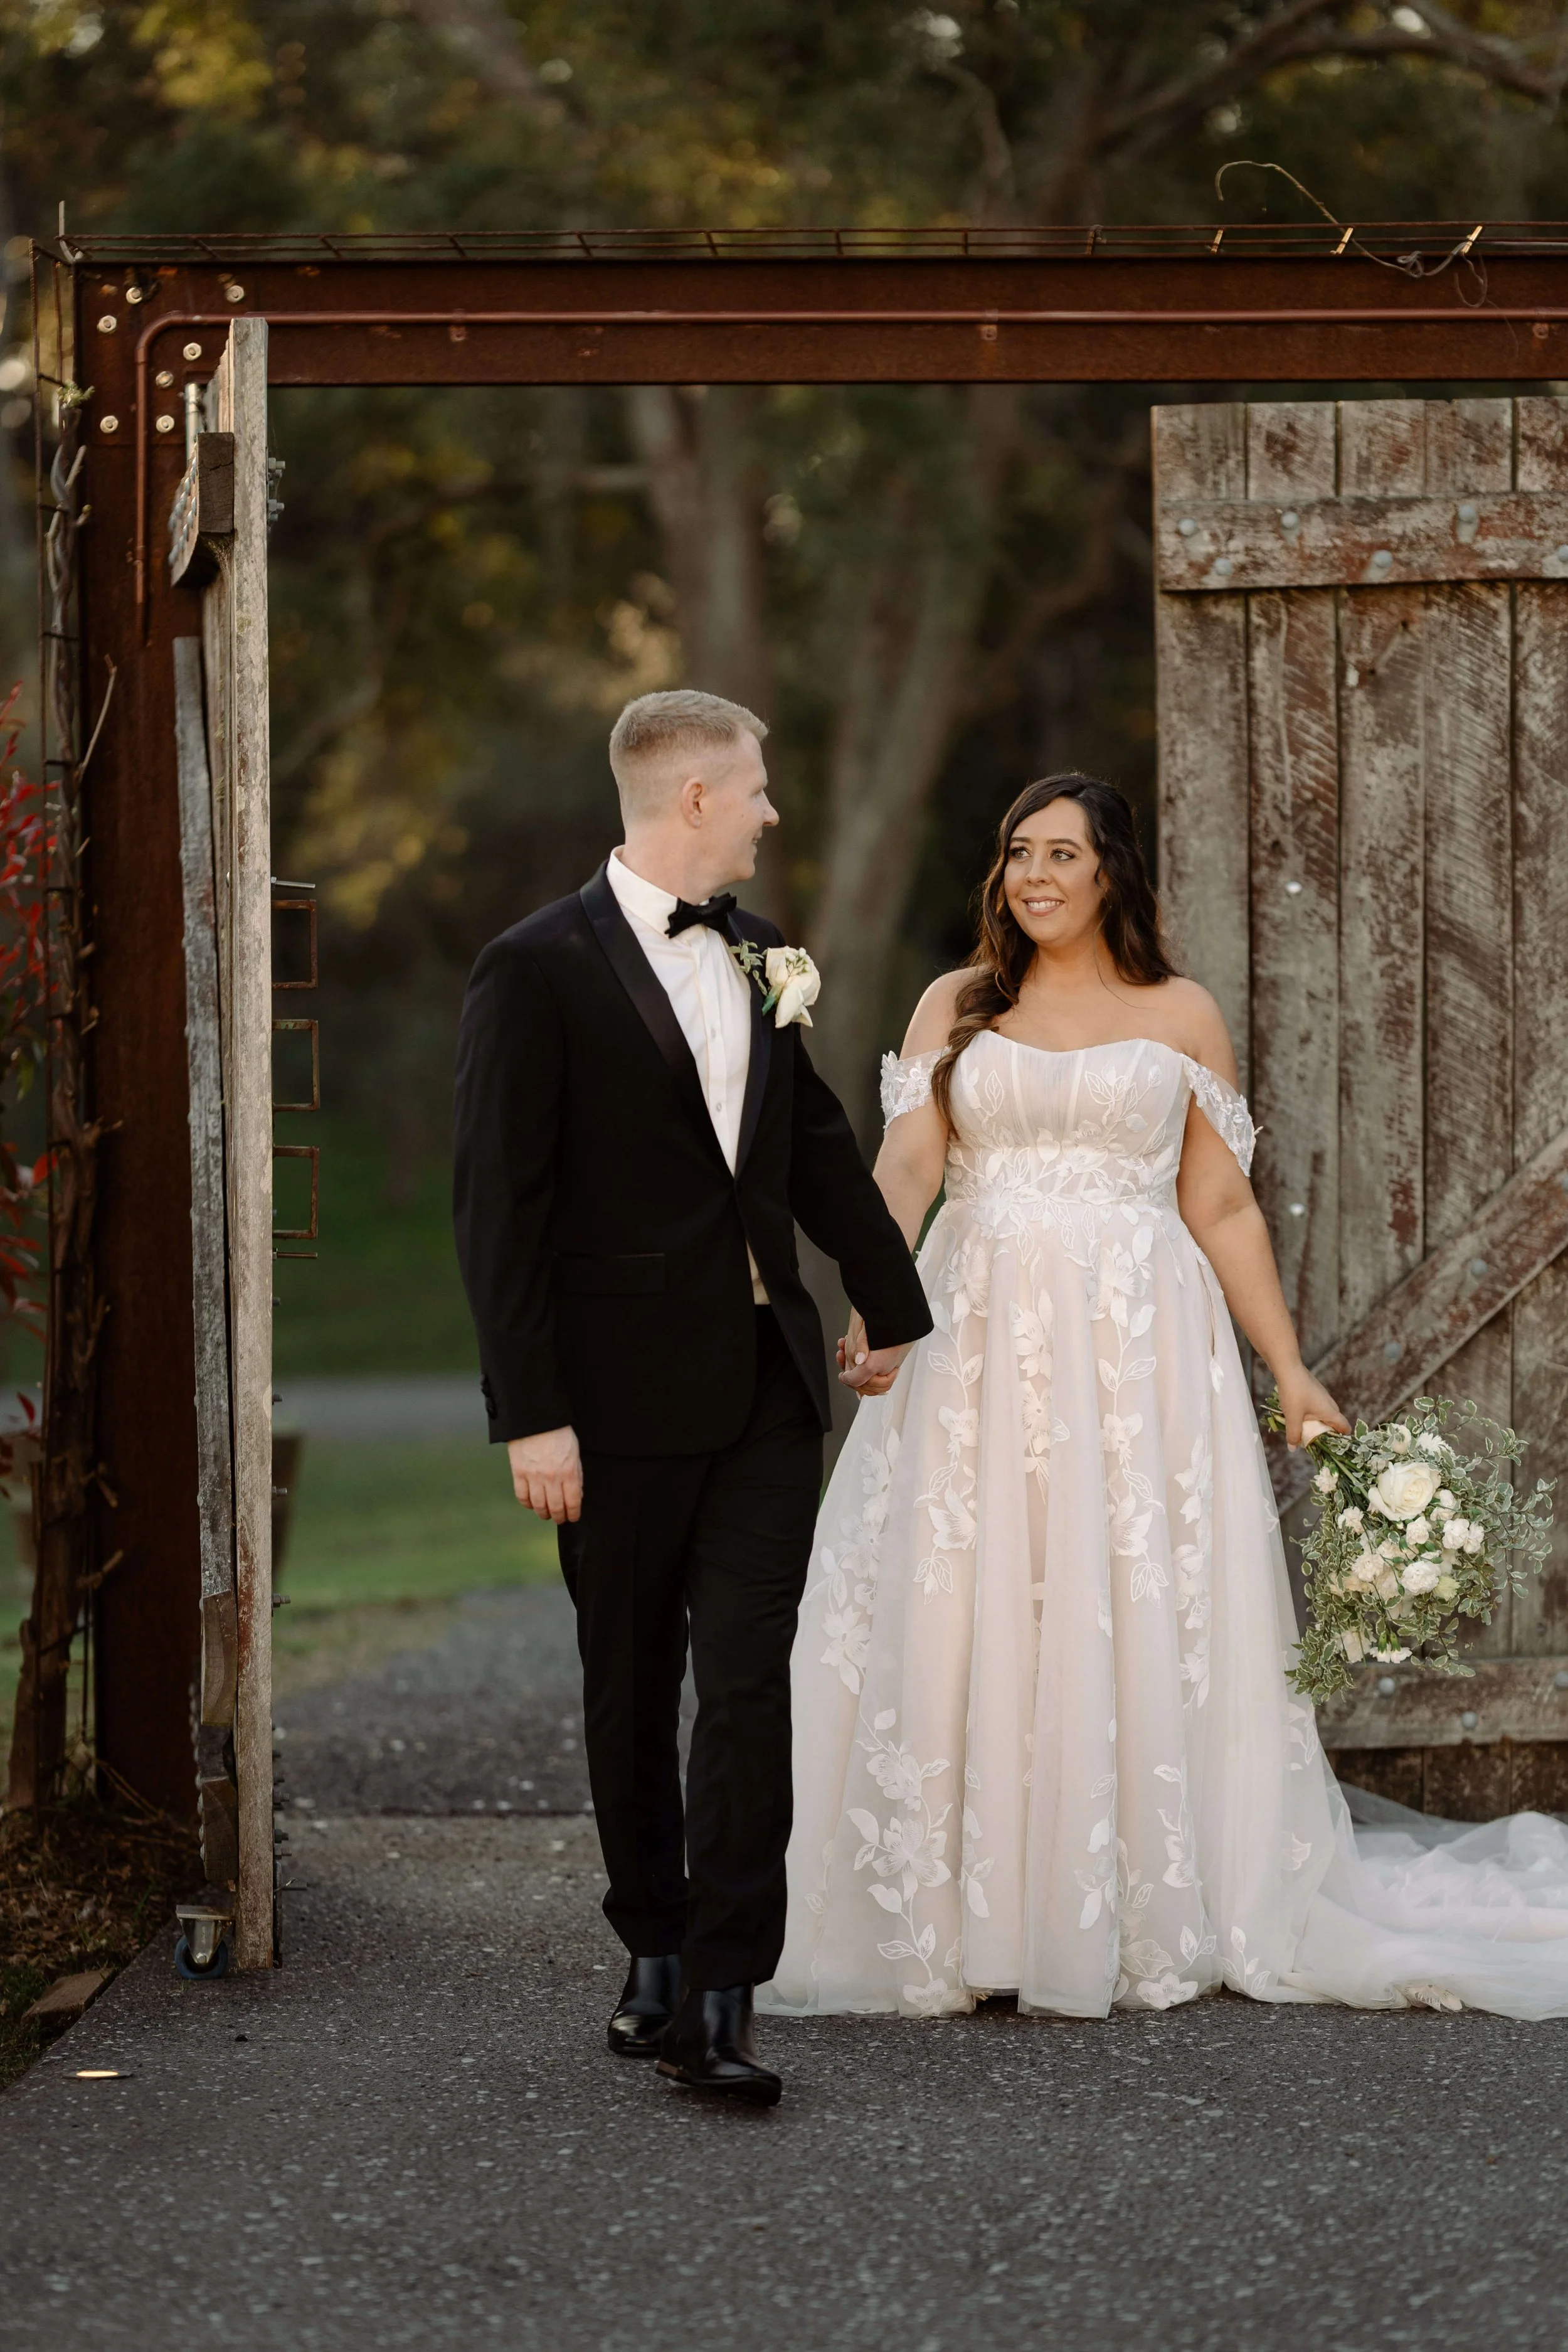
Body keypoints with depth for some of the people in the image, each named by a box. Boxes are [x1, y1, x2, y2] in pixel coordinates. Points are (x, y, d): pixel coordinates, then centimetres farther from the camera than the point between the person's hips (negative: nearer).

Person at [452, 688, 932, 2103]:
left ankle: (717, 2002, -7)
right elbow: (501, 1206, -12)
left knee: (749, 1684, -6)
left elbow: (817, 1141, 23)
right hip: (622, 1398, -4)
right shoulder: (540, 971, -9)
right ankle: (656, 1953, 27)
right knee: (631, 1693, 10)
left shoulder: (753, 956, 10)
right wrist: (533, 1415, -16)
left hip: (766, 1386, 4)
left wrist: (896, 1306, 31)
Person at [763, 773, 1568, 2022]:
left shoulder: (1182, 1015, 8)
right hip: (978, 1344, 1)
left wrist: (1291, 1370, 3)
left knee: (1136, 1624, -4)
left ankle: (1141, 1919, 3)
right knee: (957, 1622, -3)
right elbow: (905, 1167, -2)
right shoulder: (956, 1008, 11)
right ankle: (964, 1919, 3)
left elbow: (1222, 1208, 9)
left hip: (1140, 1346, -1)